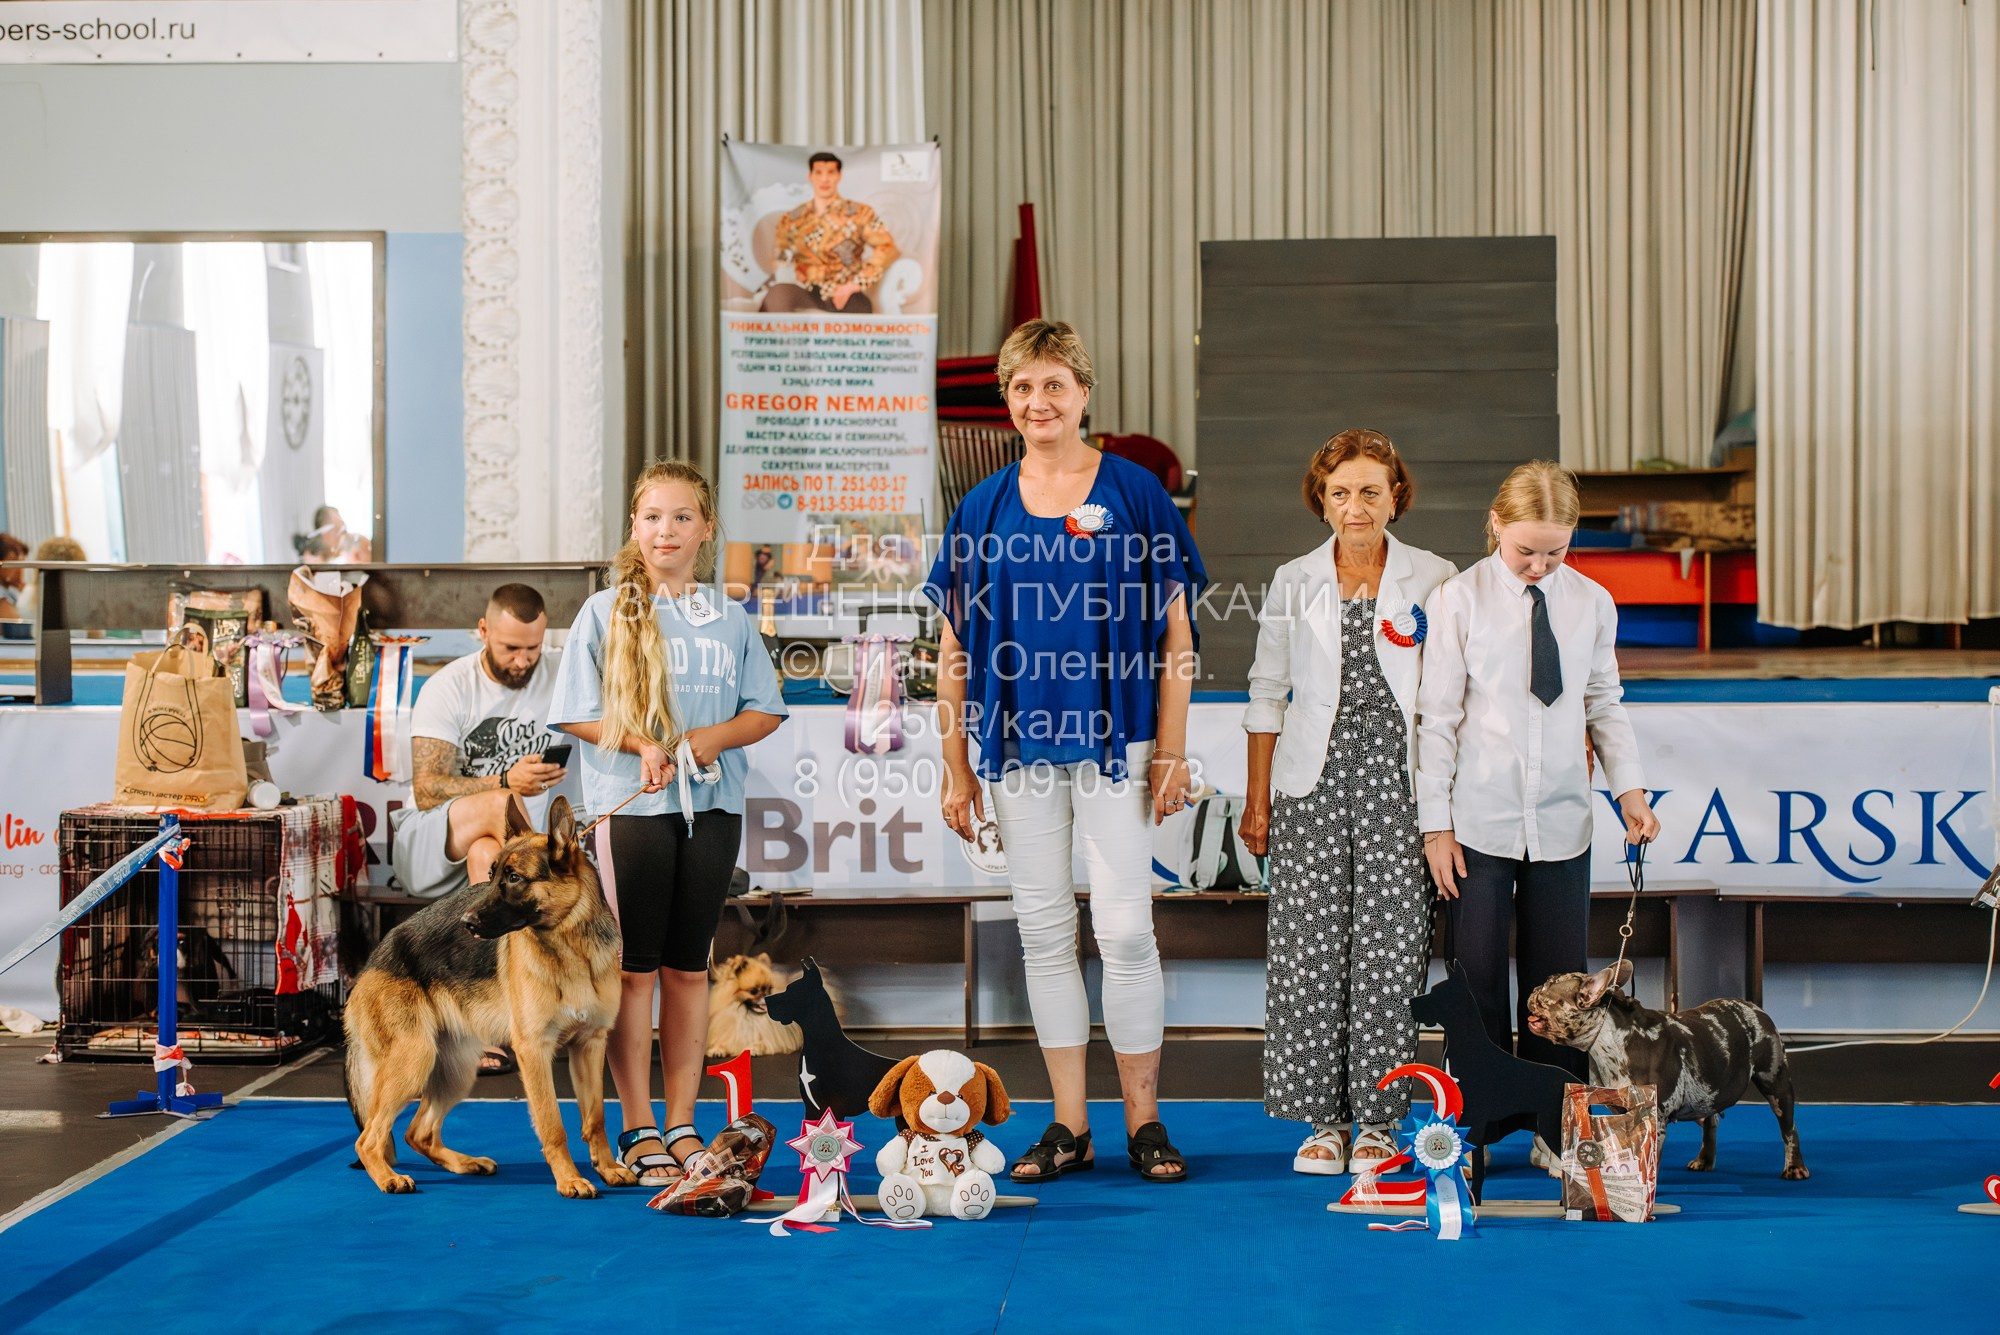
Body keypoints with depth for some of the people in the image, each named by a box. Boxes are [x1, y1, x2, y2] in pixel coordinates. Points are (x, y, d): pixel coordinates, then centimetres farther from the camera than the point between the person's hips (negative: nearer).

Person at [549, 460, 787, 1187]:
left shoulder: (730, 619, 9)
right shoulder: (605, 611, 1)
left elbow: (765, 711, 9)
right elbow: (577, 714, -1)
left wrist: (712, 737, -10)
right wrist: (640, 744, -16)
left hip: (713, 807, 3)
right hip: (629, 806, -3)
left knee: (688, 968, 9)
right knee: (635, 967, 1)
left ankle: (682, 1124, 16)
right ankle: (639, 1128, 8)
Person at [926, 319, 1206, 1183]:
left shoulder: (1134, 493, 0)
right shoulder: (984, 509, 8)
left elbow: (1174, 632, 0)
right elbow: (953, 649, 9)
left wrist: (1171, 752, -6)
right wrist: (956, 769, 5)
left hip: (1114, 742, -3)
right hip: (1019, 747, 3)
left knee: (1125, 928, -4)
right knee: (1044, 932, 7)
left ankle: (1144, 1122, 8)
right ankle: (1069, 1128, 15)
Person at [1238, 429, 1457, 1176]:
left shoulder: (1433, 581, 4)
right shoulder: (1294, 583, 8)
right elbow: (1268, 693, 10)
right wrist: (1256, 799, 7)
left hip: (1399, 776, -1)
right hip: (1314, 776, 1)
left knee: (1391, 943, -3)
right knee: (1309, 941, -2)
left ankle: (1379, 1121, 7)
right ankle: (1323, 1119, 8)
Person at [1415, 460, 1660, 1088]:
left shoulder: (1592, 603, 5)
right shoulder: (1459, 600, -3)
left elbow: (1605, 706, 14)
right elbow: (1438, 718, -2)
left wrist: (1630, 788, 0)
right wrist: (1436, 823, -4)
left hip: (1562, 823, 2)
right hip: (1480, 823, -2)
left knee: (1558, 980, 5)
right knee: (1477, 975, 2)